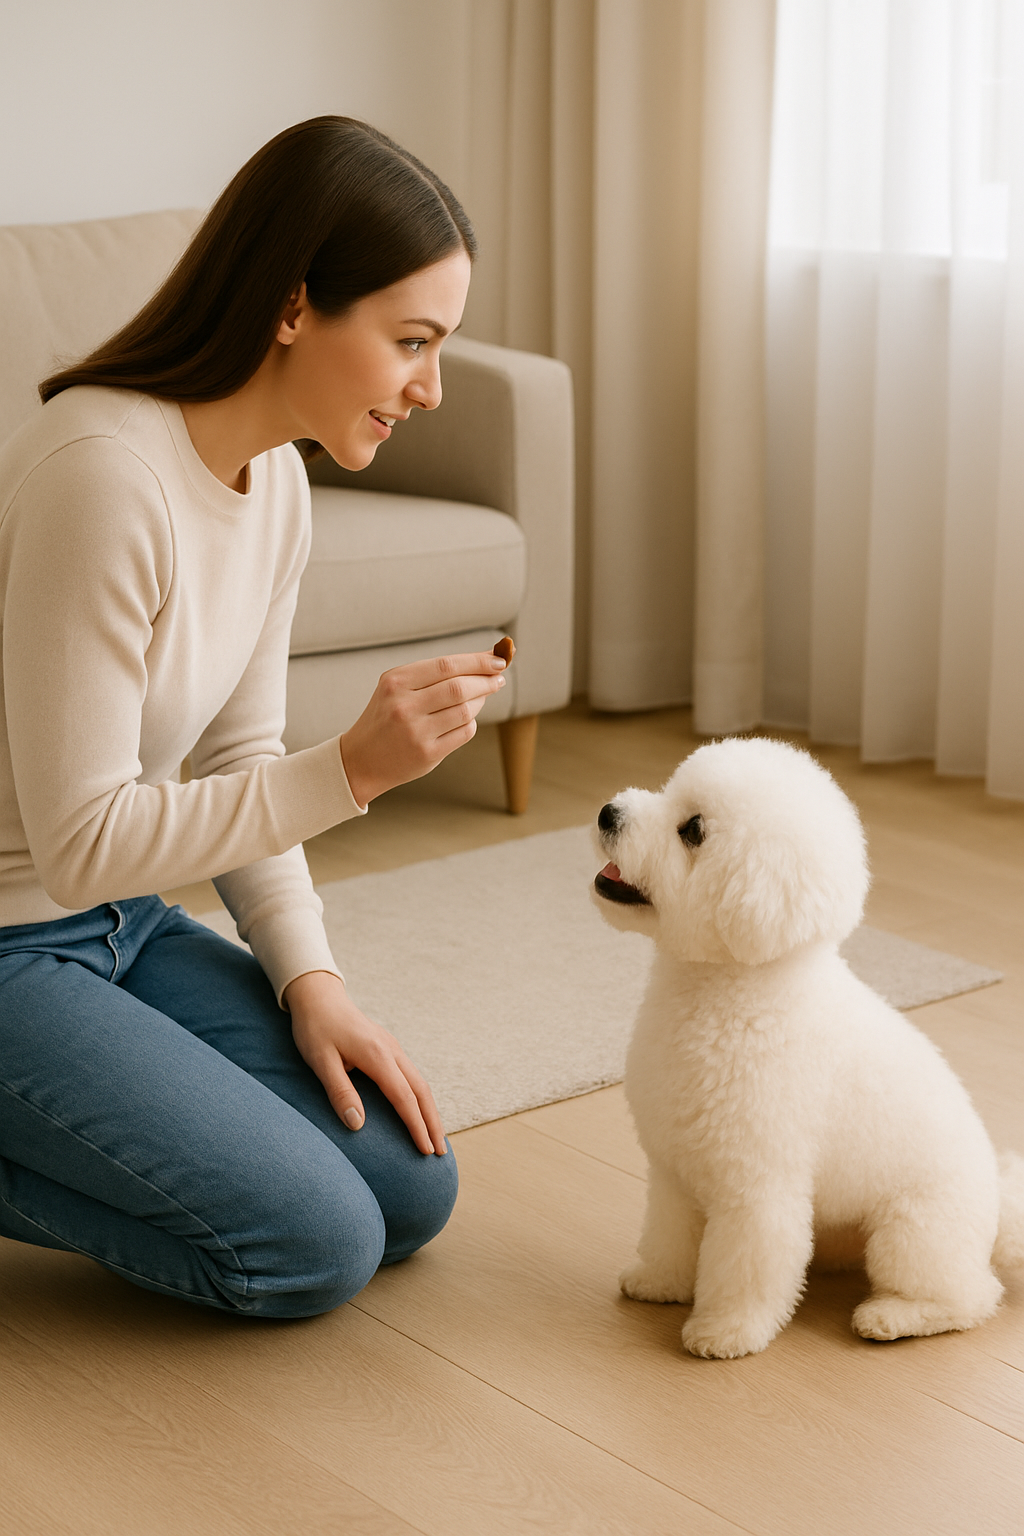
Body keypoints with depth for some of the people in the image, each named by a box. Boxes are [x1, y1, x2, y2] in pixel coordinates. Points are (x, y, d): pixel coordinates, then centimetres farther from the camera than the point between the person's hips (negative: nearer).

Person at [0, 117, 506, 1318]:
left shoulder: (277, 482, 1)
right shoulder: (101, 475, -27)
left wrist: (308, 977, -3)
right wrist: (352, 768, -31)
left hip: (116, 926, 9)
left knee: (410, 1189, 4)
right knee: (315, 1243, -15)